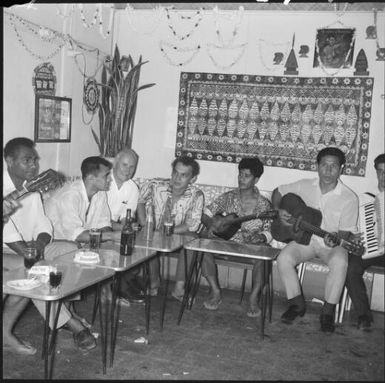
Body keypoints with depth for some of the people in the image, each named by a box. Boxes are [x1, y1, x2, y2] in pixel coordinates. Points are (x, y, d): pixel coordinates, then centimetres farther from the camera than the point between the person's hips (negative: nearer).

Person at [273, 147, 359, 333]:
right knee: (284, 258, -26)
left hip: (332, 245, -2)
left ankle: (328, 311, -15)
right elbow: (278, 191, 13)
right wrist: (278, 211, -4)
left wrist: (336, 238, -30)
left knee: (339, 263, -35)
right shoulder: (304, 186, -1)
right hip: (306, 239, 3)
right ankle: (297, 303, -4)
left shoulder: (349, 198, -10)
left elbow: (347, 231, -8)